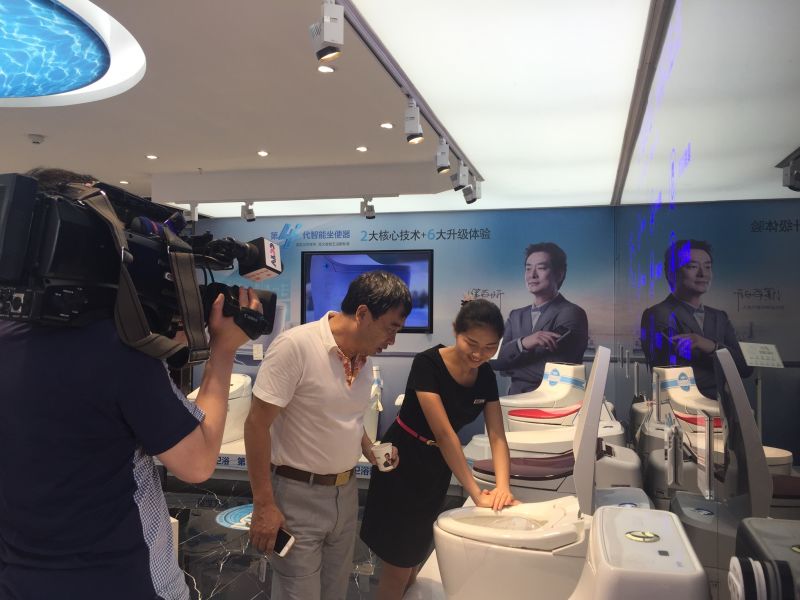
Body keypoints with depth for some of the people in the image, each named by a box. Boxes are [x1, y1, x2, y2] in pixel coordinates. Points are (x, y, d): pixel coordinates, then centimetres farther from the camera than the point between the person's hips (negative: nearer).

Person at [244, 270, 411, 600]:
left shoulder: (364, 357, 2)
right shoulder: (295, 346, -21)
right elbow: (257, 424, -19)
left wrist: (370, 450, 1)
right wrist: (264, 505, -18)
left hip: (346, 493, 7)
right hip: (298, 495, -7)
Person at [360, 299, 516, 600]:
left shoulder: (486, 376, -5)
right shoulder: (427, 364, -25)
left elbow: (497, 436, -7)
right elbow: (444, 433, -28)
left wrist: (503, 486, -23)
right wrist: (476, 493, -28)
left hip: (438, 470, 6)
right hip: (403, 465, -6)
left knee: (414, 558, 19)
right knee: (397, 566, 5)